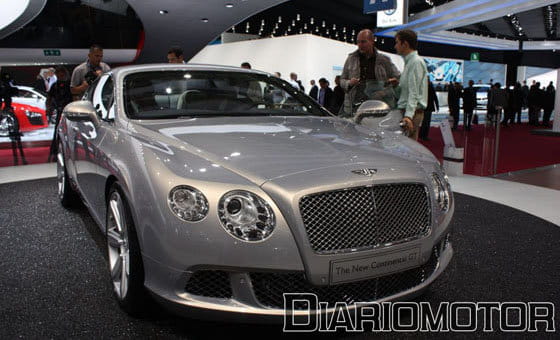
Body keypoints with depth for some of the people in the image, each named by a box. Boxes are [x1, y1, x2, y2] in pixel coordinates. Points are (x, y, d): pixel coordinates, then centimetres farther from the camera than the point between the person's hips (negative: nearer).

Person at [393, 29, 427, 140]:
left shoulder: (416, 62, -11)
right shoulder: (409, 61, 20)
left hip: (413, 112, -10)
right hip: (405, 111, 10)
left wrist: (408, 115, -28)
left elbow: (414, 92, -21)